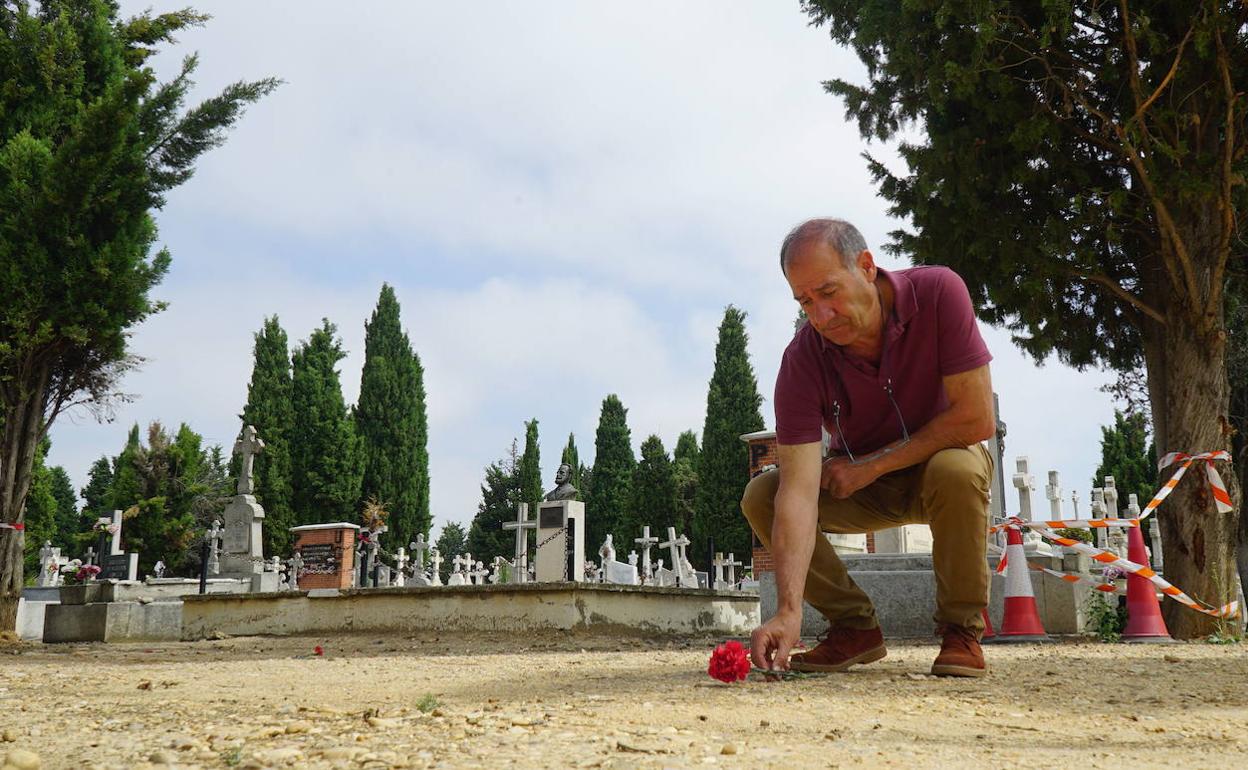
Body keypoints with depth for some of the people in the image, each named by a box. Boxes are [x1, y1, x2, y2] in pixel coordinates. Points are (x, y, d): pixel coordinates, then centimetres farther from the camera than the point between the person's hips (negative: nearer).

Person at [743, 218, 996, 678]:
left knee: (956, 469, -37)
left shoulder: (937, 293, -27)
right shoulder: (803, 359, -25)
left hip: (943, 459, -2)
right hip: (861, 486, 2)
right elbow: (799, 490, -33)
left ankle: (962, 629, -15)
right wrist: (788, 611, -43)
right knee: (761, 495, -20)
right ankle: (854, 626, -4)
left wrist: (872, 465, -22)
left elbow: (977, 418, -27)